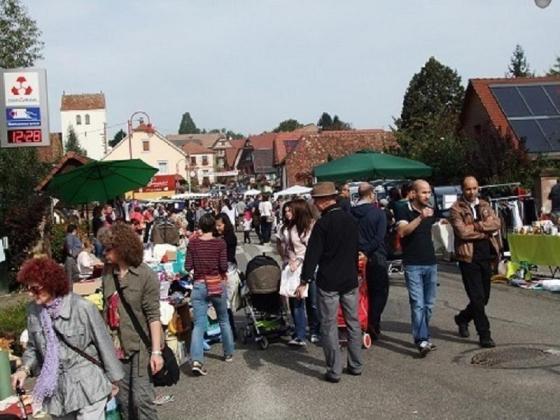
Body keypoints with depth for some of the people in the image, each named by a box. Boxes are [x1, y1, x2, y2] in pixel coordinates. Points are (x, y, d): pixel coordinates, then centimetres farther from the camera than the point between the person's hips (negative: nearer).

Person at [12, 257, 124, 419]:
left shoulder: (82, 308, -18)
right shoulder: (33, 310, -3)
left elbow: (104, 344, -9)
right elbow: (33, 347, 13)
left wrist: (113, 378, -1)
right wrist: (25, 368, -6)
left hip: (87, 387, -5)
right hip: (56, 390, 5)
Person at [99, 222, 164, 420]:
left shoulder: (146, 276, -13)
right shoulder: (108, 274, 3)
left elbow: (153, 316, -14)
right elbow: (106, 310, 9)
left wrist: (156, 351, -18)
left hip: (141, 346, -5)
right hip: (117, 347, 5)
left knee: (141, 398, -4)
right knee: (124, 400, 13)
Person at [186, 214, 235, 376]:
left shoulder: (193, 243, -3)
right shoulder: (220, 243, -6)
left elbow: (188, 267, -2)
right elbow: (224, 266, -9)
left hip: (199, 286, 0)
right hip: (217, 285, 0)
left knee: (199, 324, -3)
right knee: (224, 320, 20)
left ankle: (196, 360, -18)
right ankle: (228, 353, 32)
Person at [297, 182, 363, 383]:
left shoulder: (322, 223, -15)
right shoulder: (350, 220, 5)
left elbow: (312, 254, -17)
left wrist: (305, 281, -15)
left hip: (328, 282, -6)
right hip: (350, 279, 6)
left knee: (329, 326, 2)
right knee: (353, 322, 14)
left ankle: (334, 371, 5)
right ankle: (356, 365, 21)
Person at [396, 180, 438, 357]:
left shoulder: (431, 211, 11)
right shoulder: (405, 211, -8)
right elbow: (402, 231, -26)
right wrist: (420, 217, -34)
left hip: (430, 263, 6)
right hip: (413, 265, -6)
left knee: (428, 304, 11)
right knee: (418, 304, -11)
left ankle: (423, 336, 23)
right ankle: (422, 341, -13)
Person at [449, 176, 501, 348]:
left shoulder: (485, 205, 13)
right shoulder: (456, 209, -5)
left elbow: (496, 223, -1)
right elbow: (462, 232, -16)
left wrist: (477, 226, -15)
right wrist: (485, 231, -7)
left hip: (486, 256, 6)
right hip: (468, 257, -6)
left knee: (484, 297, 13)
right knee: (477, 297, -4)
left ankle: (462, 318, 37)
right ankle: (484, 335, 3)